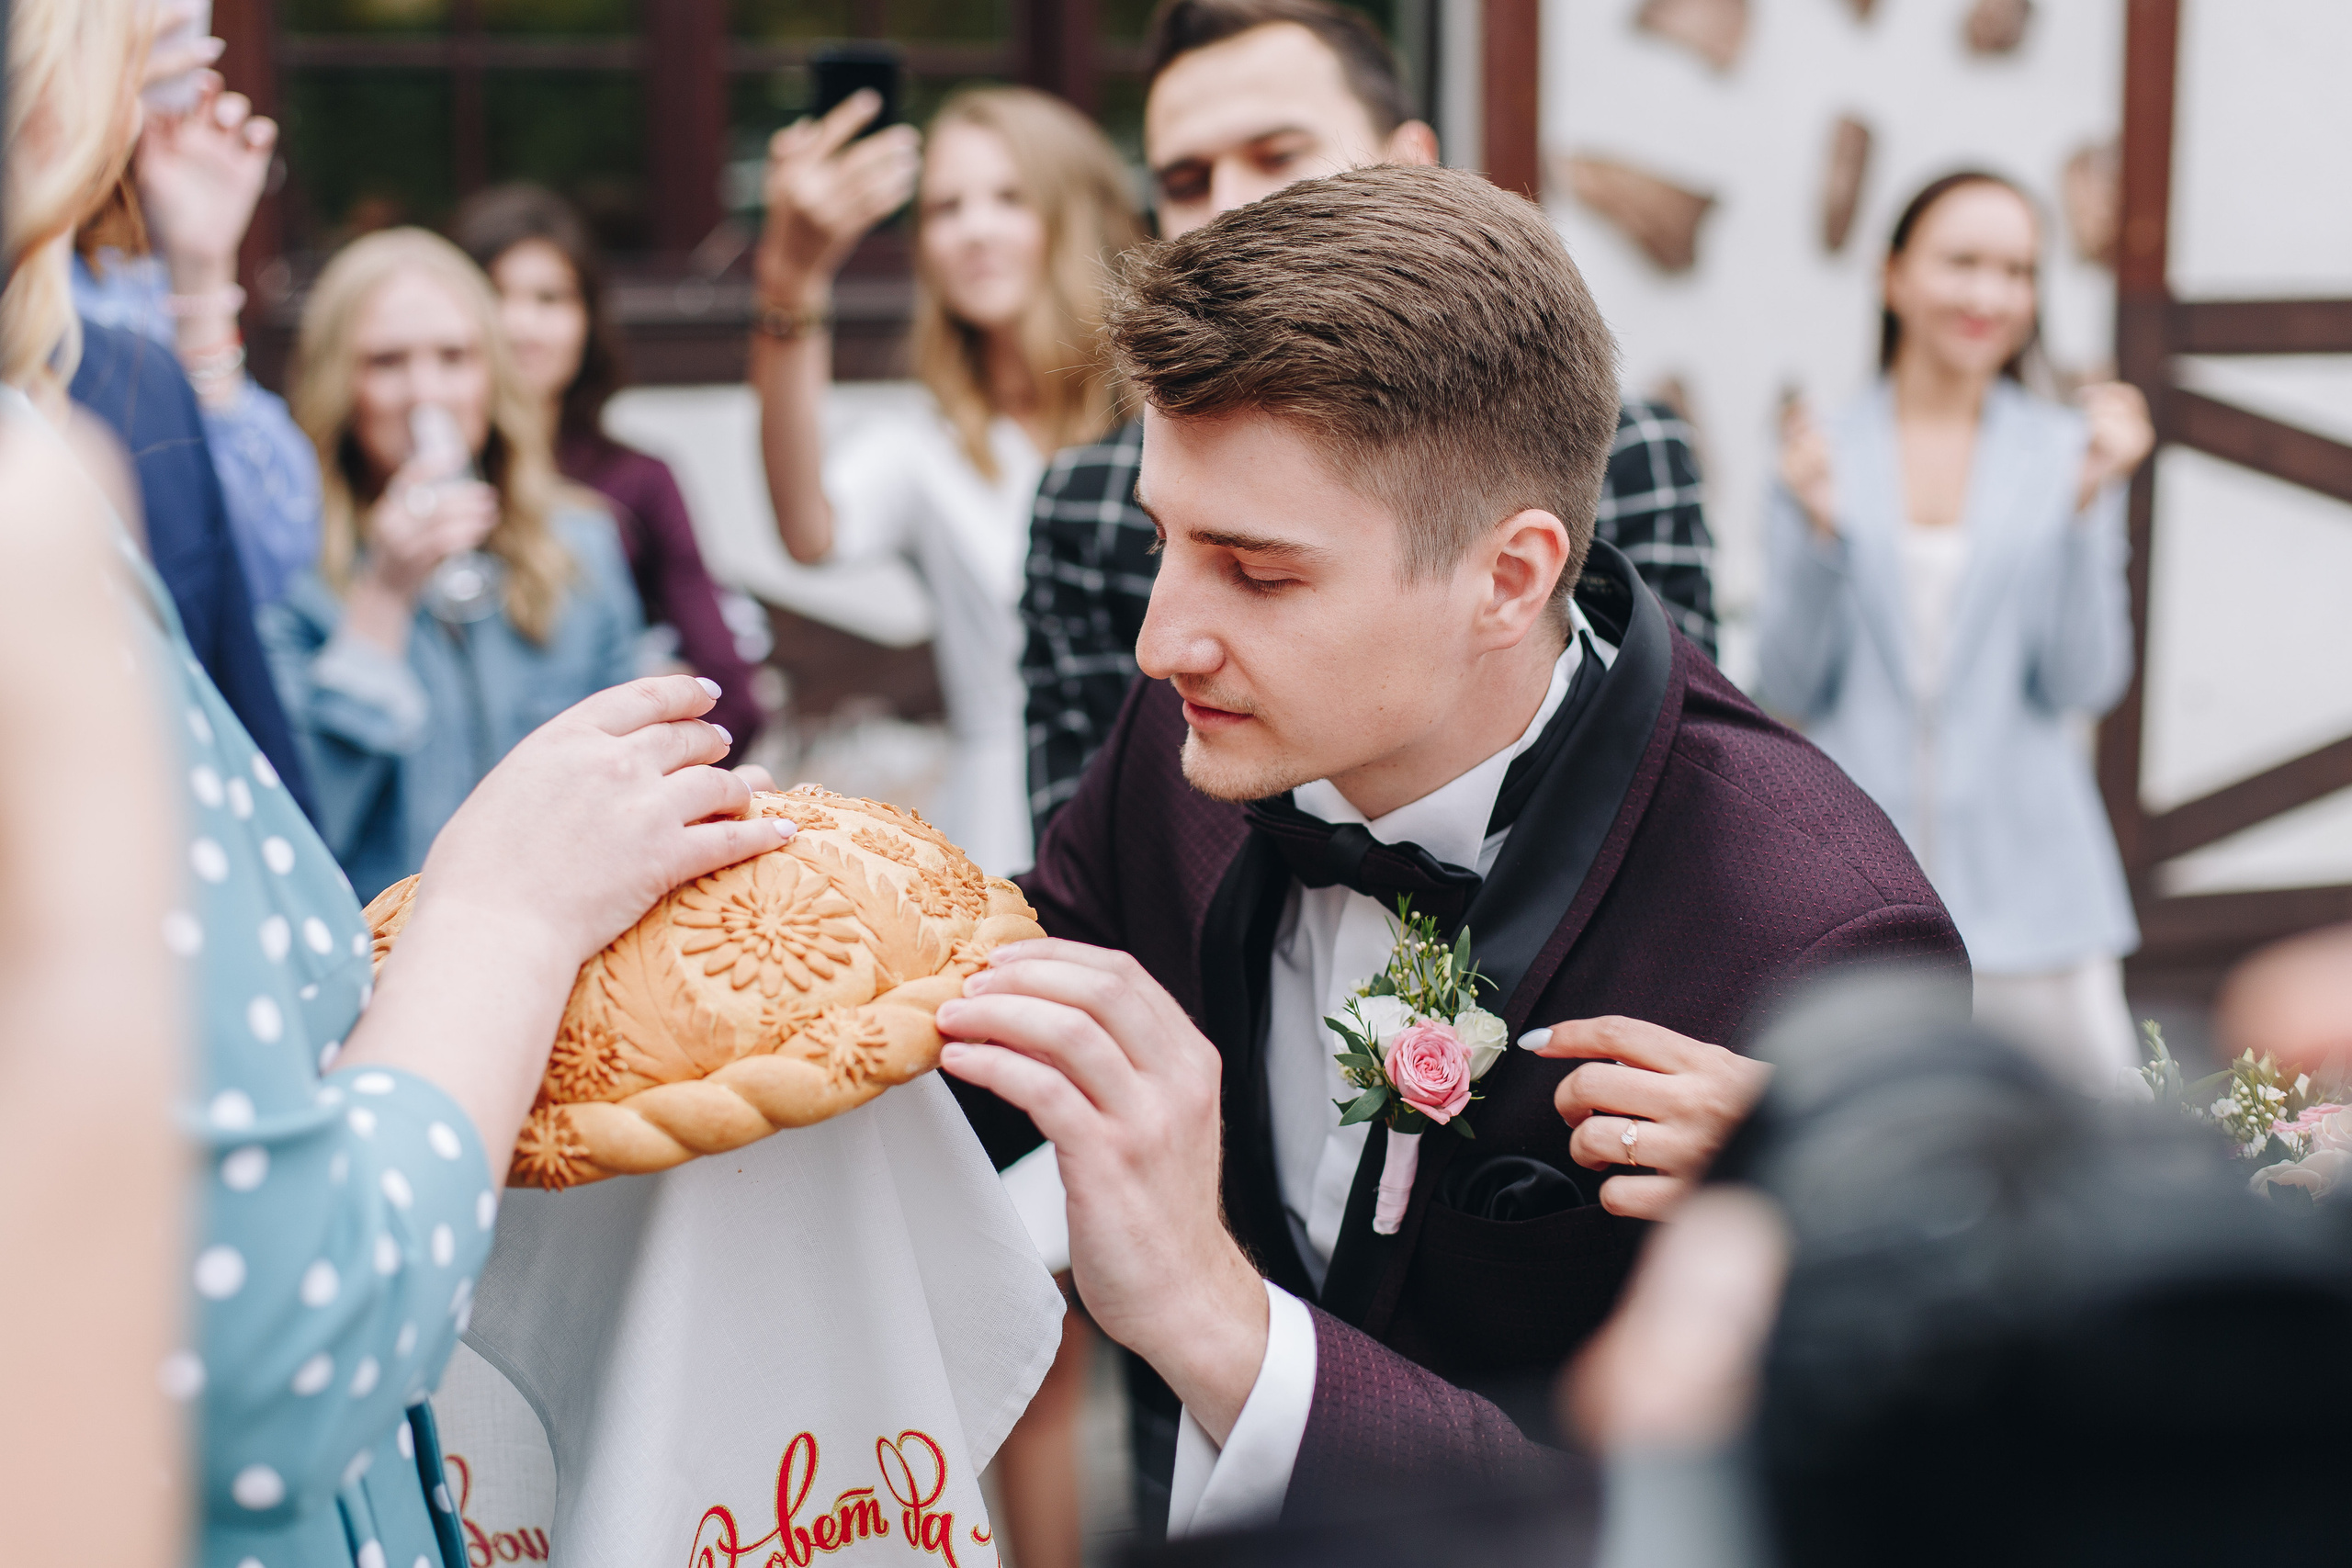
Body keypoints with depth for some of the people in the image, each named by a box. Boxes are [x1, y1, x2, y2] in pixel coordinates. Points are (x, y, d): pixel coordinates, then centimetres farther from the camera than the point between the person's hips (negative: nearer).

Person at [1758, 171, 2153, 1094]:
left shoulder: (2067, 454, 5)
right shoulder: (1824, 456, 6)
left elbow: (2083, 685, -2)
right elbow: (1787, 690, 3)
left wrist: (2087, 506, -11)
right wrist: (1816, 528, -10)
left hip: (2026, 894, 0)